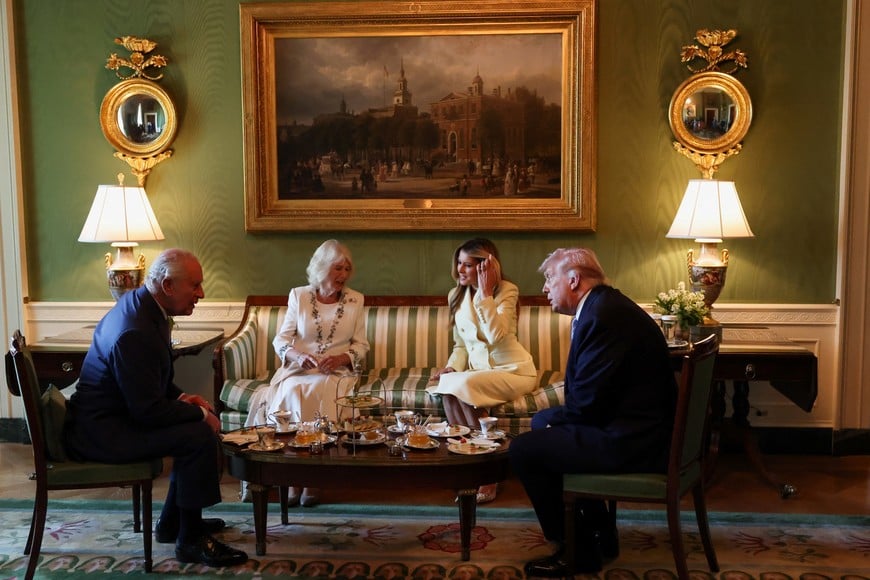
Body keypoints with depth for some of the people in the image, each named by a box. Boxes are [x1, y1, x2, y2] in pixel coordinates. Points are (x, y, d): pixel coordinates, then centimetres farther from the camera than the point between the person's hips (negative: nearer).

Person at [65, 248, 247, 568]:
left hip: (114, 412, 11)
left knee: (200, 423, 14)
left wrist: (179, 396, 4)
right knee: (201, 435, -21)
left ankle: (173, 522, 24)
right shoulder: (134, 333, -29)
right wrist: (200, 414, -13)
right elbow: (148, 410, -26)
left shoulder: (139, 303, 3)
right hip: (99, 431, -11)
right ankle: (191, 539, -5)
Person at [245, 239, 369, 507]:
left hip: (337, 372, -1)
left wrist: (340, 359, -14)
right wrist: (298, 356, -17)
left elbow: (361, 345, 6)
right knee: (293, 393, -33)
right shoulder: (298, 296, 8)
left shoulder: (355, 300, 8)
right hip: (299, 369, 1)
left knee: (318, 393, -34)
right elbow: (281, 340, 5)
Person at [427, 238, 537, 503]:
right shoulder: (456, 295, 9)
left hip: (512, 370, -5)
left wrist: (485, 293, -22)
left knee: (460, 385, -32)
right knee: (448, 389, -29)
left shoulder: (507, 290, -9)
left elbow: (495, 334, -24)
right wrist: (452, 367, -6)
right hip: (479, 370, 5)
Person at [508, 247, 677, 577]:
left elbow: (586, 402, -23)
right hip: (639, 425, 11)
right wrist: (553, 420, 3)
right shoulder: (605, 305, 11)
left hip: (632, 441, -11)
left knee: (523, 450, -8)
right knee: (542, 421, 22)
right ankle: (598, 529, 26)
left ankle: (578, 550, 8)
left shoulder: (602, 315, -21)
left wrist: (559, 422, -3)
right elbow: (589, 390, 14)